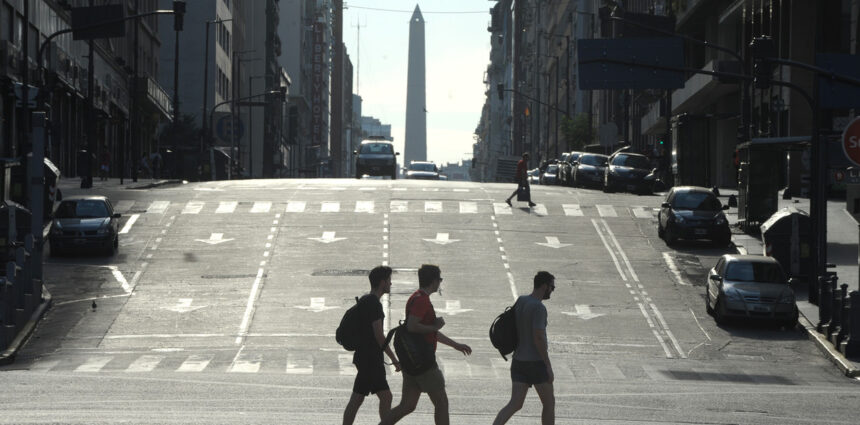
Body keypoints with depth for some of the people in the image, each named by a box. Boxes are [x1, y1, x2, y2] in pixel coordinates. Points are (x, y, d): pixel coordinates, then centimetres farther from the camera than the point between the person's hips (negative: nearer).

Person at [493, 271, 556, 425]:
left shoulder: (520, 301, 9)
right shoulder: (539, 308, -17)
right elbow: (538, 338, -21)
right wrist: (548, 366, -17)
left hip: (518, 361, 7)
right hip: (537, 363, -7)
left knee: (515, 405, 0)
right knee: (549, 403, 11)